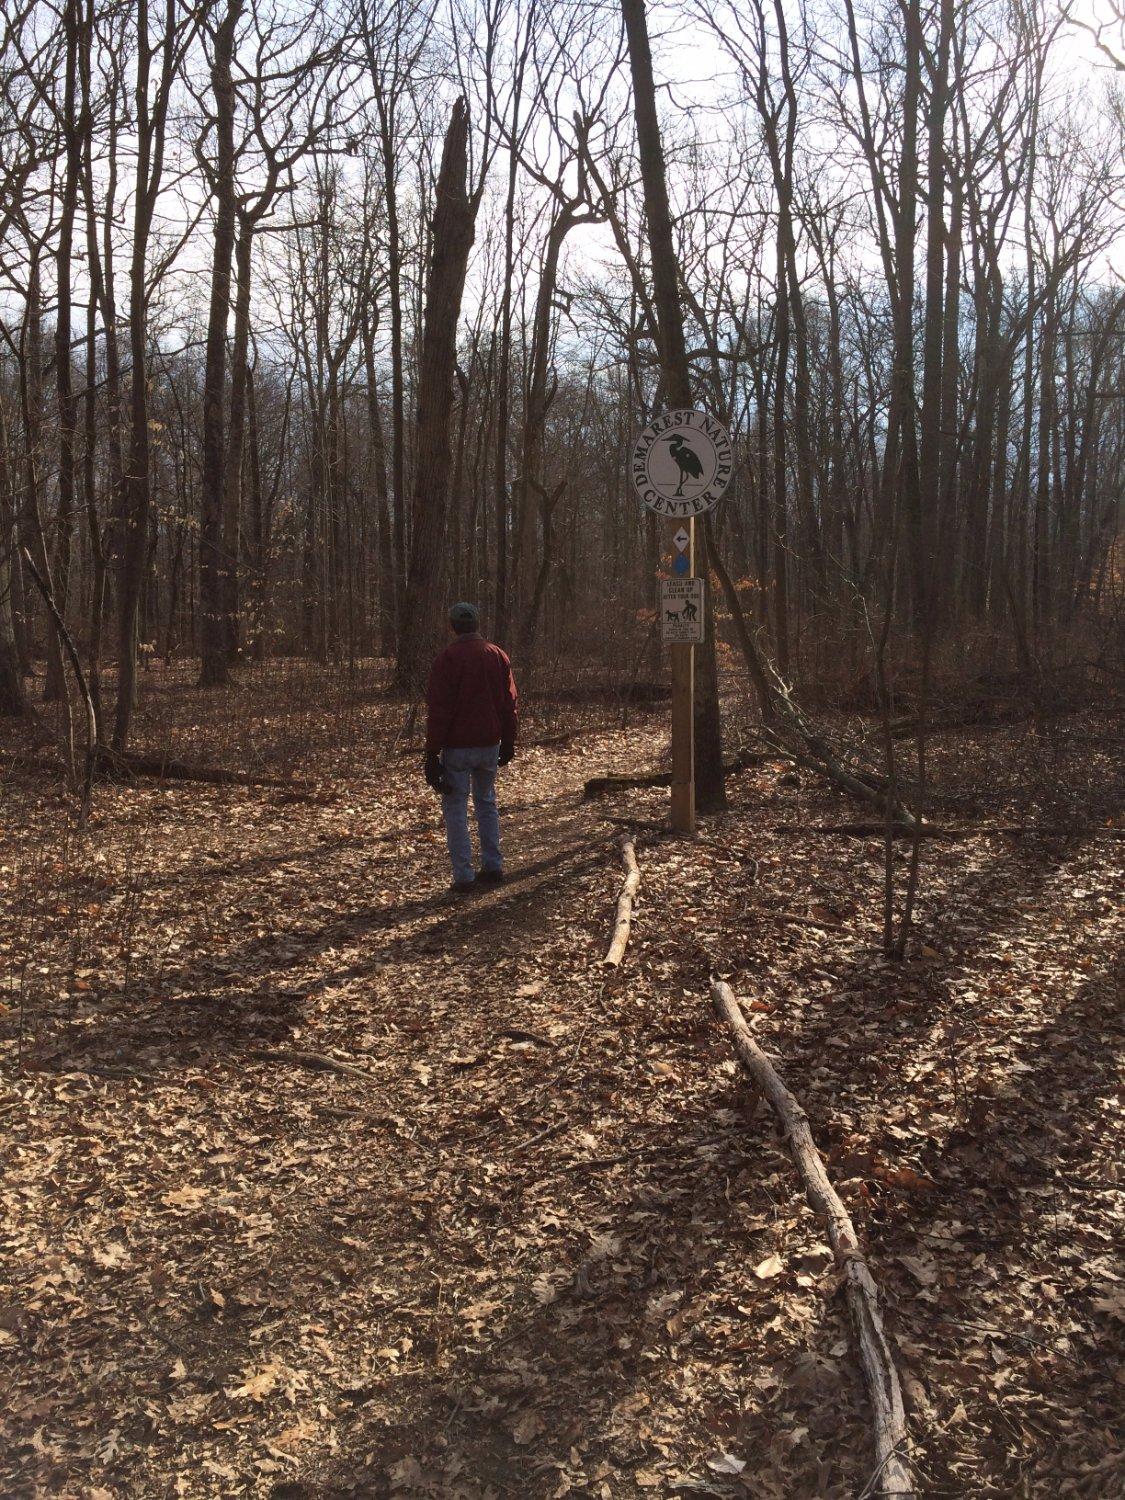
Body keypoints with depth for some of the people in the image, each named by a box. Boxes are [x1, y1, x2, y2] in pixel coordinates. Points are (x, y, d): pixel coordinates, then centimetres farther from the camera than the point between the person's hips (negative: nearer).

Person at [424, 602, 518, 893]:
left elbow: (437, 708, -12)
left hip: (457, 747, -5)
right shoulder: (497, 655, 5)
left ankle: (464, 876, -1)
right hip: (490, 745, 5)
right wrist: (509, 742, 16)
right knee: (487, 803, 18)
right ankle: (493, 867, 19)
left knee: (455, 808, 1)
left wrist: (432, 752, -9)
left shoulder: (446, 658, -10)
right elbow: (510, 703, 7)